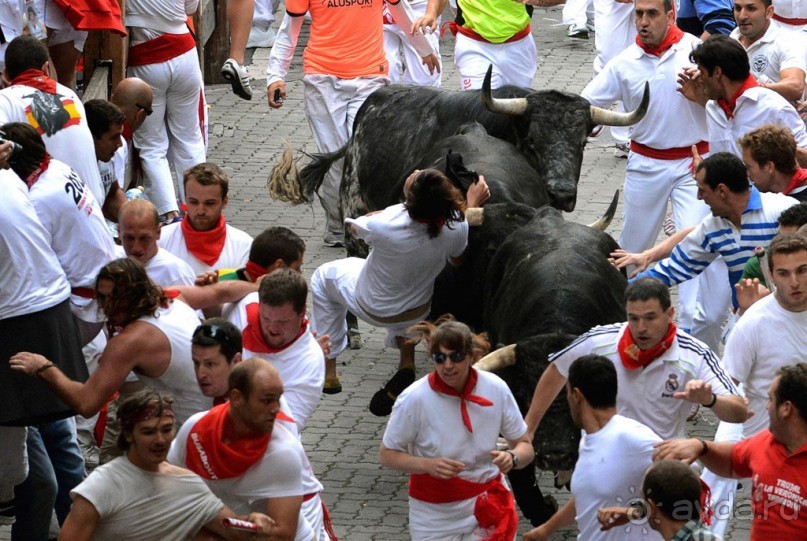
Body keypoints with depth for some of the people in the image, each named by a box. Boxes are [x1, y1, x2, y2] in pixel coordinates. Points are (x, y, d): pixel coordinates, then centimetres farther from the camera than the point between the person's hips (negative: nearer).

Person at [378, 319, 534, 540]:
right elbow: (386, 455, -10)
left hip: (486, 506, 2)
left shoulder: (496, 389, -12)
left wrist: (512, 457, -26)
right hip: (436, 518, -2)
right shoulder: (414, 399, -19)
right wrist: (429, 465, -27)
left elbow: (525, 447, -2)